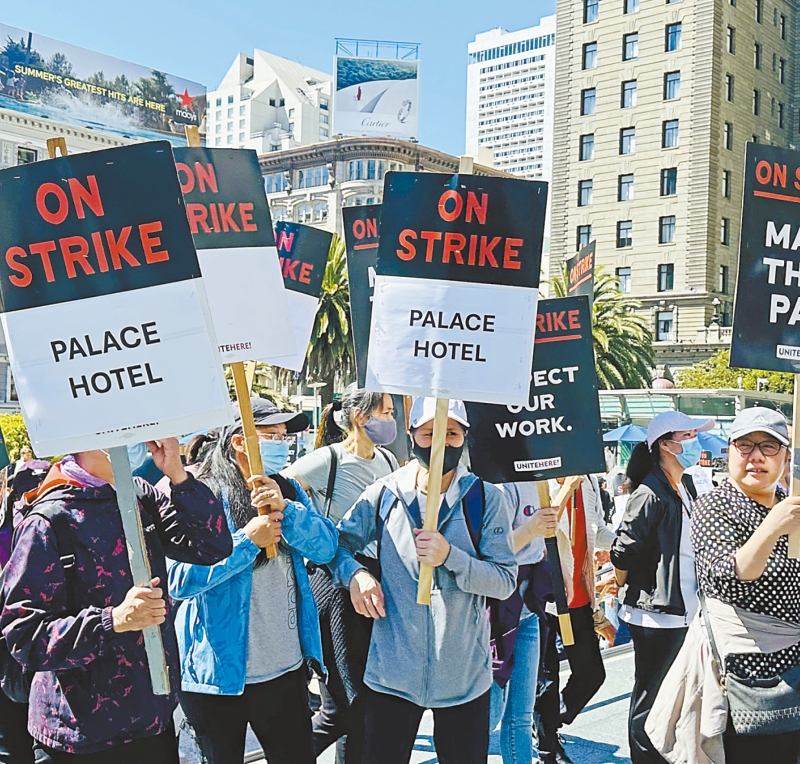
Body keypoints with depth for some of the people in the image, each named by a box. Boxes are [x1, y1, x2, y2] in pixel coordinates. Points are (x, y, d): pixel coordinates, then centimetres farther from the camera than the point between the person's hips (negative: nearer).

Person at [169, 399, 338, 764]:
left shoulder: (289, 490, 7)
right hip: (219, 671, -4)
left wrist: (284, 508, -20)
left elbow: (325, 547, -6)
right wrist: (248, 541, -22)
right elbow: (179, 581, -20)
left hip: (285, 667, 5)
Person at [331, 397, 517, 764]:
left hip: (464, 675, 0)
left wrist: (450, 556, -23)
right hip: (392, 673, 1)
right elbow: (336, 542, 9)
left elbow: (505, 581, -8)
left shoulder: (486, 499, -5)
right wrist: (354, 573, -12)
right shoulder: (384, 495, -2)